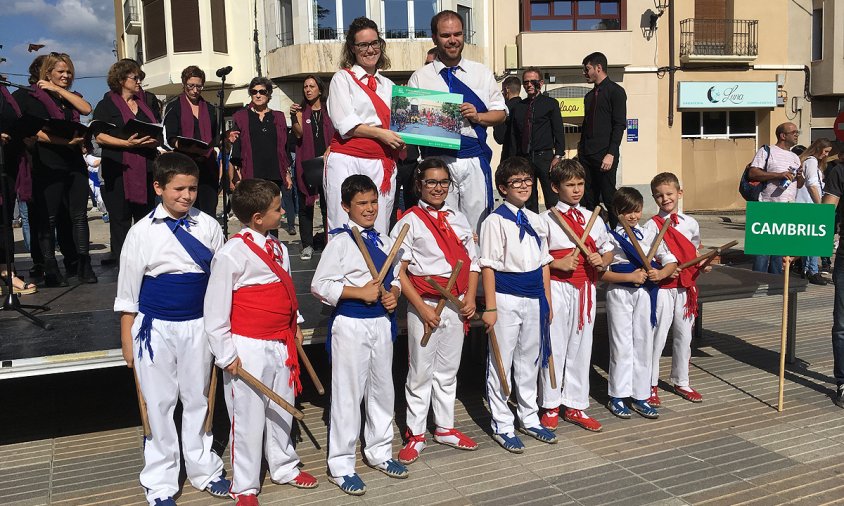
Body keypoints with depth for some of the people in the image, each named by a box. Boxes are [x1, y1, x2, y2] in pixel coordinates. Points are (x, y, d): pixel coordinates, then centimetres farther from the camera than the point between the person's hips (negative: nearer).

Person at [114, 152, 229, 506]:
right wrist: (127, 340, 1)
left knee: (197, 399, 15)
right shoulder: (142, 232, -6)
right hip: (156, 328, -1)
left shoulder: (208, 226, -2)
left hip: (198, 326, 2)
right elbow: (127, 291, 0)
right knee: (159, 404, 9)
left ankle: (203, 469, 32)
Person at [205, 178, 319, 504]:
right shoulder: (231, 254, -17)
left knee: (282, 410, 20)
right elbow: (215, 307, -14)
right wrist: (227, 355, -13)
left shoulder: (276, 248, 6)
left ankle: (284, 468, 40)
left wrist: (295, 326, 16)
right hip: (248, 349, -7)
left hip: (281, 344, 7)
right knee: (248, 418, 5)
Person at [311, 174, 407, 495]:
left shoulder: (384, 241, 9)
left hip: (382, 322, 7)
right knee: (348, 393, 1)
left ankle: (379, 452, 36)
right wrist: (360, 292, -19)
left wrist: (393, 294, -4)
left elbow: (395, 278, 18)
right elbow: (320, 285, -14)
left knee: (382, 389, 17)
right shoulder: (340, 241, -10)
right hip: (351, 324, -6)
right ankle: (340, 466, 16)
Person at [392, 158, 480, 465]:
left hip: (456, 305, 5)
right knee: (421, 372, 5)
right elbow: (399, 271, -11)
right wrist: (422, 308, -16)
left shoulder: (458, 219, 9)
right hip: (425, 305, -5)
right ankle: (415, 434, 18)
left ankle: (445, 428, 30)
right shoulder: (410, 222, -7)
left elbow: (472, 262, 12)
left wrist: (470, 298, -2)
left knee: (448, 370, 16)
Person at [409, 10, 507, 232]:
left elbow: (501, 113, 13)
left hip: (475, 160, 2)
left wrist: (478, 116, -5)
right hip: (437, 161, -1)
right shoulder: (420, 78, 7)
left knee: (477, 226, 3)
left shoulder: (482, 73, 13)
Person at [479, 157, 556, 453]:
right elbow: (488, 265, -12)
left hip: (534, 299, 6)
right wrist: (490, 307, -15)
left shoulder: (537, 220, 11)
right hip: (507, 298, -6)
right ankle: (502, 426, 16)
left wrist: (547, 302, 11)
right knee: (501, 362, 3)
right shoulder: (495, 221, -9)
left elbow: (544, 264, 14)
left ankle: (529, 419, 31)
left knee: (530, 361, 16)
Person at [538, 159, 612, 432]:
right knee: (554, 347, 2)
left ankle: (575, 406, 22)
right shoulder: (546, 219, -4)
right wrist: (558, 263, -18)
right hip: (557, 287, -4)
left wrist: (601, 261, -2)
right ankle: (550, 407, 16)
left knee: (581, 348, 10)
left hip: (586, 287, 5)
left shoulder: (593, 218, 10)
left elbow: (608, 251, 19)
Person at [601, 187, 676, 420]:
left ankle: (640, 396, 18)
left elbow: (671, 261, 10)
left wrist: (661, 273, -11)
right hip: (619, 293, -4)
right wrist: (629, 277, -19)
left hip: (645, 293, 4)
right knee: (622, 345, 0)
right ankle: (617, 397, 12)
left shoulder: (649, 236, 8)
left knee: (644, 343, 8)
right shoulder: (610, 237, -4)